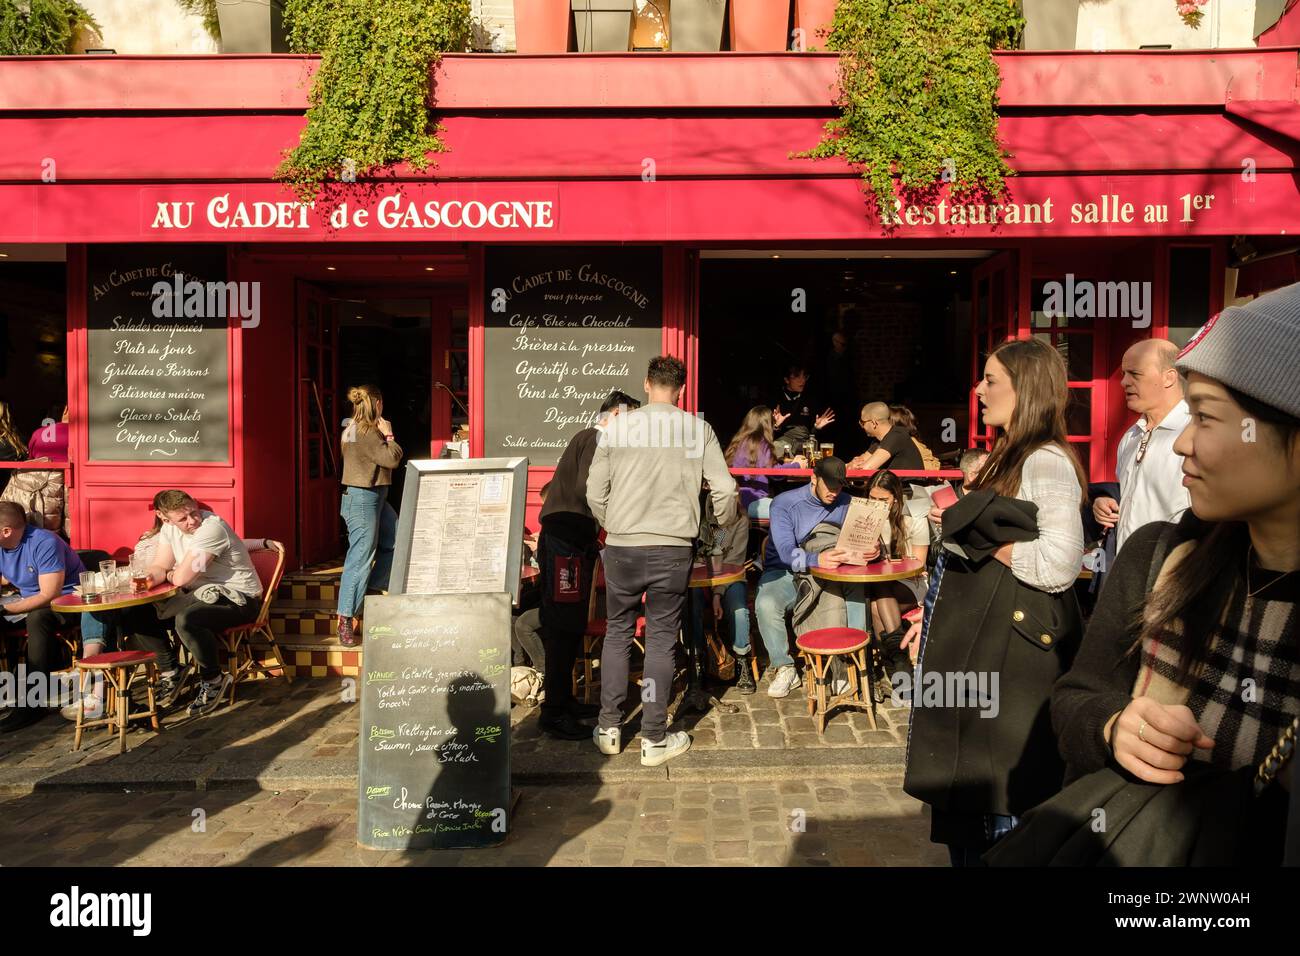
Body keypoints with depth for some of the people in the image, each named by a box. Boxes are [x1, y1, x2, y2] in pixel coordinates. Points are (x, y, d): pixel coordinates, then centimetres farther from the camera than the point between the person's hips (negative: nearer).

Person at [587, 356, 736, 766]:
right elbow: (725, 489, -2)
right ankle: (654, 739, 15)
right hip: (672, 548, -1)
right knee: (661, 640, 7)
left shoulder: (617, 427, 0)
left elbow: (595, 492, 3)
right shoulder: (698, 429, -1)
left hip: (622, 547, 1)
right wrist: (724, 524, 18)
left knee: (617, 633, 16)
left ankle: (609, 728, 23)